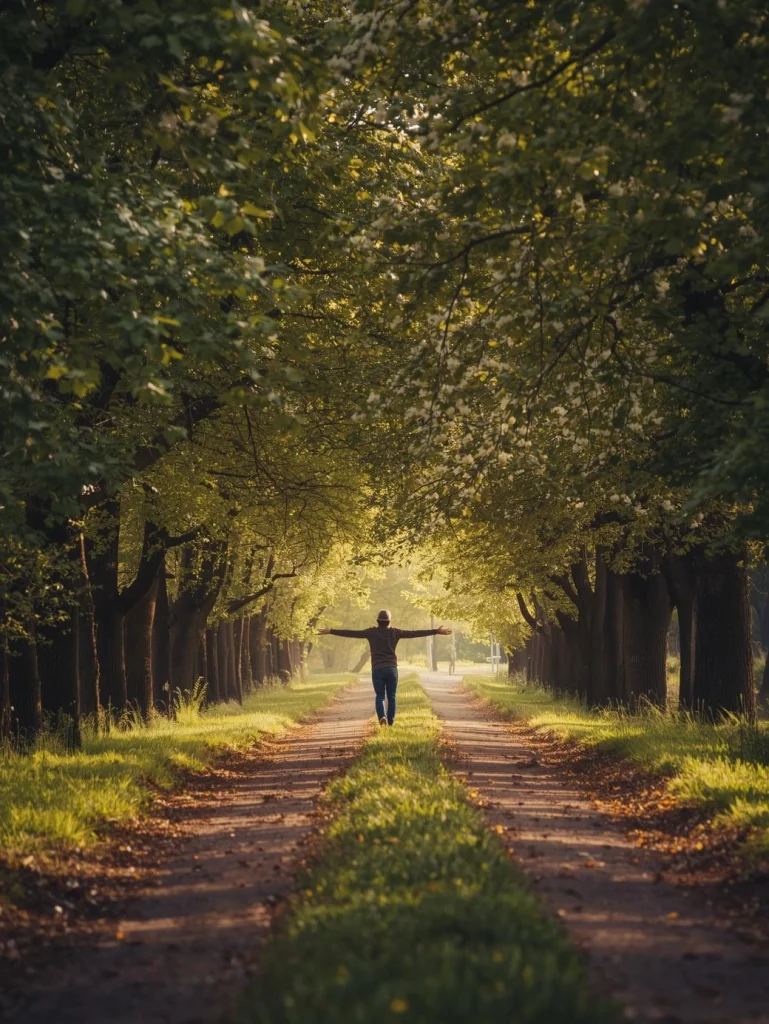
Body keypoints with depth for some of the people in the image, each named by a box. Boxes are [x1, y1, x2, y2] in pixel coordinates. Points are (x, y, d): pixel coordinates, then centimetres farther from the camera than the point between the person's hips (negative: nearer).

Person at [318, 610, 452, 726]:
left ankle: (382, 717, -19)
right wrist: (436, 631, 2)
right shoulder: (394, 632, 0)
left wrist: (330, 631, 4)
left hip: (377, 670, 0)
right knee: (391, 697, 9)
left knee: (379, 696, 8)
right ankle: (390, 723, 5)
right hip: (391, 669, 0)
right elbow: (414, 633, -1)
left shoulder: (372, 632, -1)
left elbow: (351, 633, -1)